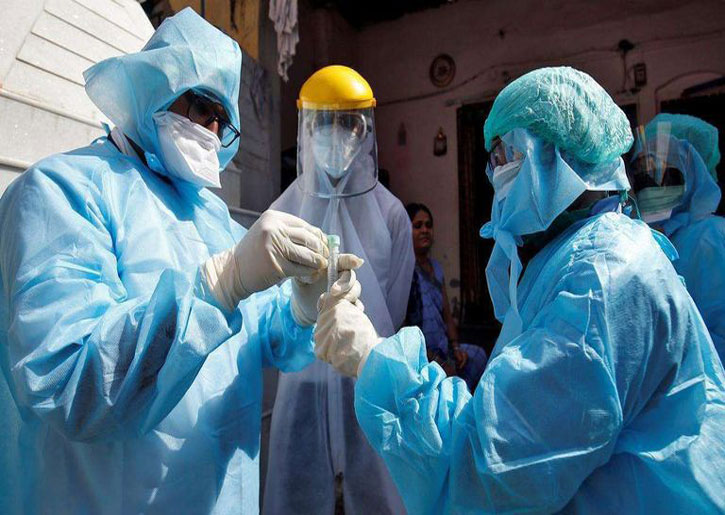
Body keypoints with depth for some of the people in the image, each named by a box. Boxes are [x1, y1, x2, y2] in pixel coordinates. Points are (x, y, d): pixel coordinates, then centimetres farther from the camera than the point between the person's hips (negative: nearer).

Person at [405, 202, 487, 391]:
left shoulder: (435, 266, 13)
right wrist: (437, 362, -14)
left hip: (443, 349, 8)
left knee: (477, 356, -11)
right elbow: (402, 327, -16)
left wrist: (456, 347, 0)